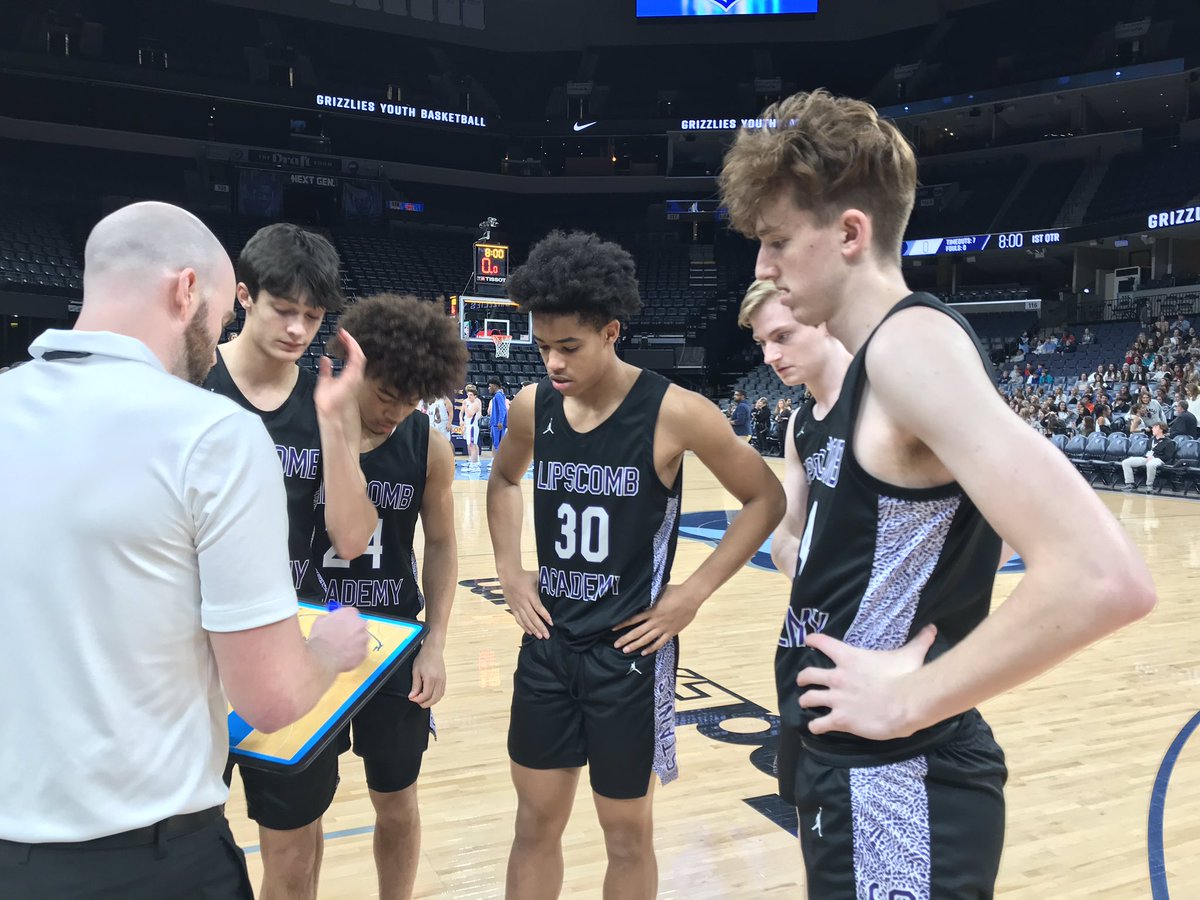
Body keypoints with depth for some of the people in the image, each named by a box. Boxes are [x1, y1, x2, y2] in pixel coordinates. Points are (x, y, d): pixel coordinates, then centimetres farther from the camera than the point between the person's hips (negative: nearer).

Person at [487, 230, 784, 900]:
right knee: (537, 822, 17)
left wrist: (693, 593, -12)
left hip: (629, 651, -4)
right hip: (549, 645, 4)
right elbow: (504, 480, 18)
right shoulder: (533, 407, -3)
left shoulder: (674, 413, -17)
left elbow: (767, 499, -7)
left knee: (627, 832, 13)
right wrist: (510, 571, 6)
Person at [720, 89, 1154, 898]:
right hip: (852, 771, 10)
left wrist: (908, 699, -22)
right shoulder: (874, 360, 9)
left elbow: (1105, 578, -30)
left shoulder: (912, 341, -21)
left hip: (896, 790, -10)